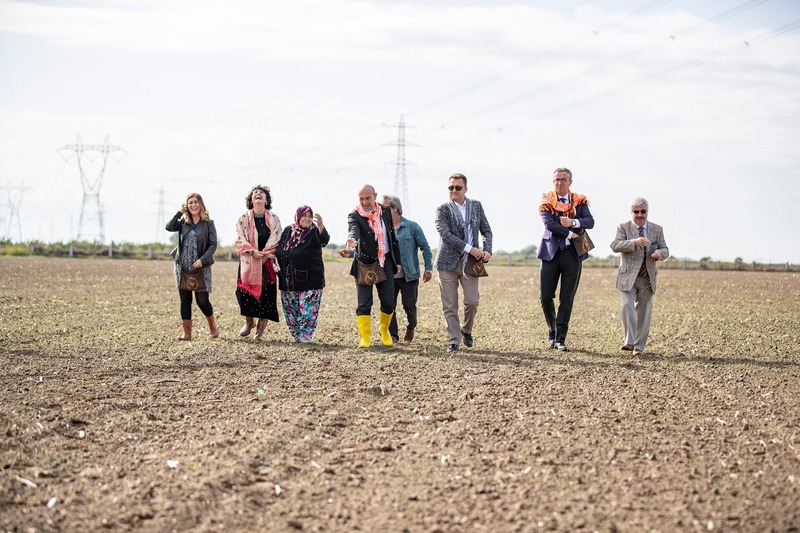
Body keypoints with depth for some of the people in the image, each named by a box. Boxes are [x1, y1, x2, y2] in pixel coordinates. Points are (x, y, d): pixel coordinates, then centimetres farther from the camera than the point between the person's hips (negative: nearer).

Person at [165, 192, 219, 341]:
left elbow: (213, 245, -6)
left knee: (202, 300, -4)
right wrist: (180, 212, -6)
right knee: (185, 300, 3)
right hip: (182, 267, 3)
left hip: (201, 268, -3)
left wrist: (202, 259, -18)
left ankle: (212, 325, 22)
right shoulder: (183, 222, 8)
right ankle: (187, 333, 8)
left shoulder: (208, 223, 0)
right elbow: (169, 227, -10)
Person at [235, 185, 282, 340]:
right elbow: (240, 240, -2)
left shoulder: (274, 219, 7)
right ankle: (249, 321, 9)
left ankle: (262, 323, 5)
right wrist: (253, 252, -17)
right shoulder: (243, 218, 6)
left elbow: (274, 241, -1)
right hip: (248, 261, 0)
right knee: (246, 291, -7)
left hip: (267, 262, 0)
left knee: (266, 292, -6)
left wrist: (262, 255, -13)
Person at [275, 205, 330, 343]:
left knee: (307, 310, -10)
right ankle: (297, 336, 20)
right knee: (290, 310, 9)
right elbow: (279, 250, 19)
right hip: (289, 279, 5)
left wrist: (321, 225, -47)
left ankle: (305, 336, -4)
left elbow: (324, 240, -28)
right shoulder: (288, 231, 8)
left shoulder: (314, 231, -5)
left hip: (310, 279, -5)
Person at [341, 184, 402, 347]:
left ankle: (384, 330, 28)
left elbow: (392, 236, 12)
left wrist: (398, 260, 12)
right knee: (364, 303, -4)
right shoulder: (355, 216, -8)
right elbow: (353, 229, -31)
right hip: (364, 263, -3)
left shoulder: (385, 212, 5)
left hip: (385, 262, 3)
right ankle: (364, 338, 0)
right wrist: (351, 241, -54)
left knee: (388, 302, 5)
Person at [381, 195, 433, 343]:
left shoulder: (412, 226, -3)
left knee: (409, 306, 1)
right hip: (389, 276, 3)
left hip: (409, 276, -3)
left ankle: (411, 328, 29)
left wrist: (428, 268, -3)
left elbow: (425, 247, 1)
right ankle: (393, 334, 10)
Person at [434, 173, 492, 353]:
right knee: (449, 305, -1)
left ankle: (467, 330, 20)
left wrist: (487, 250, -4)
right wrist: (469, 248, -18)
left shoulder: (476, 206, 9)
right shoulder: (443, 209, -2)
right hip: (448, 263, -2)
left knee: (472, 301, -8)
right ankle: (453, 341, 8)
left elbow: (486, 230, 14)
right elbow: (445, 234, -15)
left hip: (470, 262, 2)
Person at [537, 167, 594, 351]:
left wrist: (573, 222, -23)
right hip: (551, 252, -1)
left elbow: (590, 222, -6)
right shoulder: (546, 201, 1)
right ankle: (552, 331, 21)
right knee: (545, 296, -1)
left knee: (567, 299, 0)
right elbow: (549, 223, -13)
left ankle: (560, 338, 6)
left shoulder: (579, 201, 8)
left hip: (572, 253, 1)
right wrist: (570, 234, -13)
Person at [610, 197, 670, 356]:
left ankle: (639, 346, 15)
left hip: (647, 278, 3)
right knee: (627, 306, -20)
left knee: (644, 312, 6)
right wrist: (635, 242, -31)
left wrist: (659, 253, -15)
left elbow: (665, 250, 10)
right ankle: (629, 341, -16)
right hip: (627, 277, -3)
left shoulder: (657, 229, 10)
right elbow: (615, 245, -15)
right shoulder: (623, 227, 1)